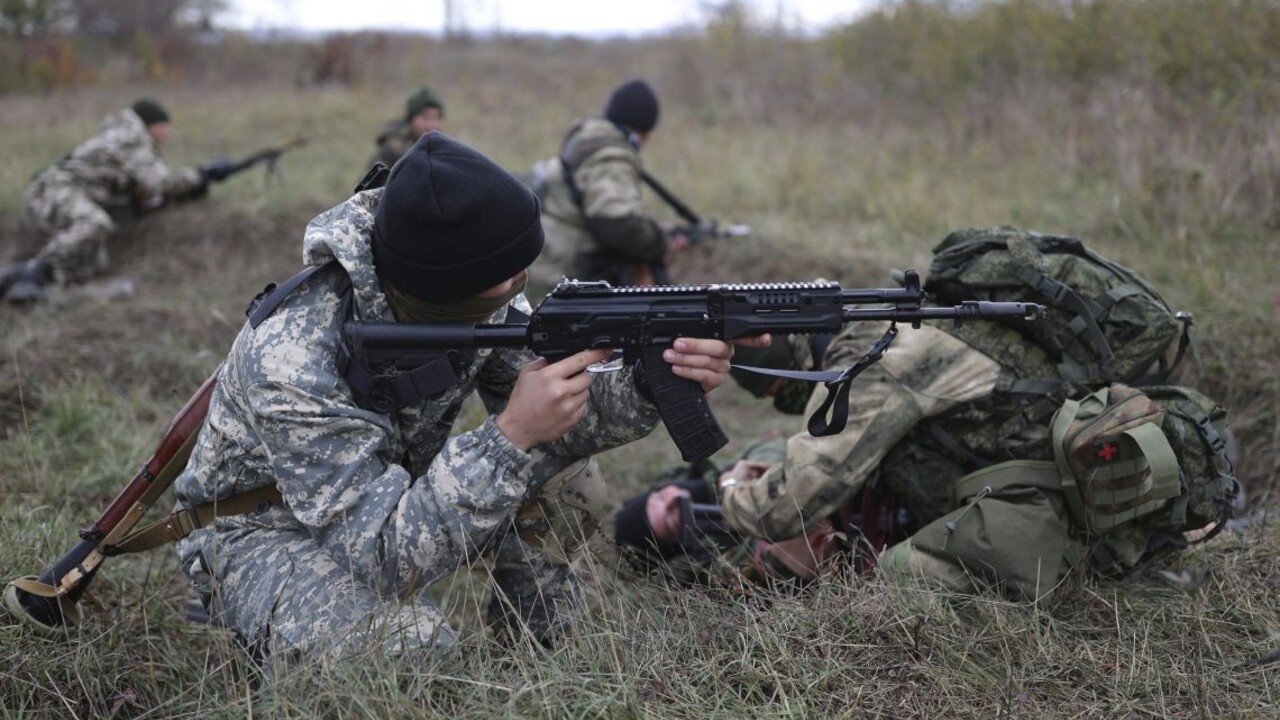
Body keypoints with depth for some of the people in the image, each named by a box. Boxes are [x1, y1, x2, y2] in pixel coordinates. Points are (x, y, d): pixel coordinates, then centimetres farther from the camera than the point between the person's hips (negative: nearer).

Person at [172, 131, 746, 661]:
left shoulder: (474, 300, -17)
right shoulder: (293, 362, -37)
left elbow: (561, 410, -9)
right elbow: (383, 555, -39)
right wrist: (511, 436, -46)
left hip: (394, 492, 6)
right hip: (268, 533, -6)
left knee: (567, 480, -10)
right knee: (406, 644, -34)